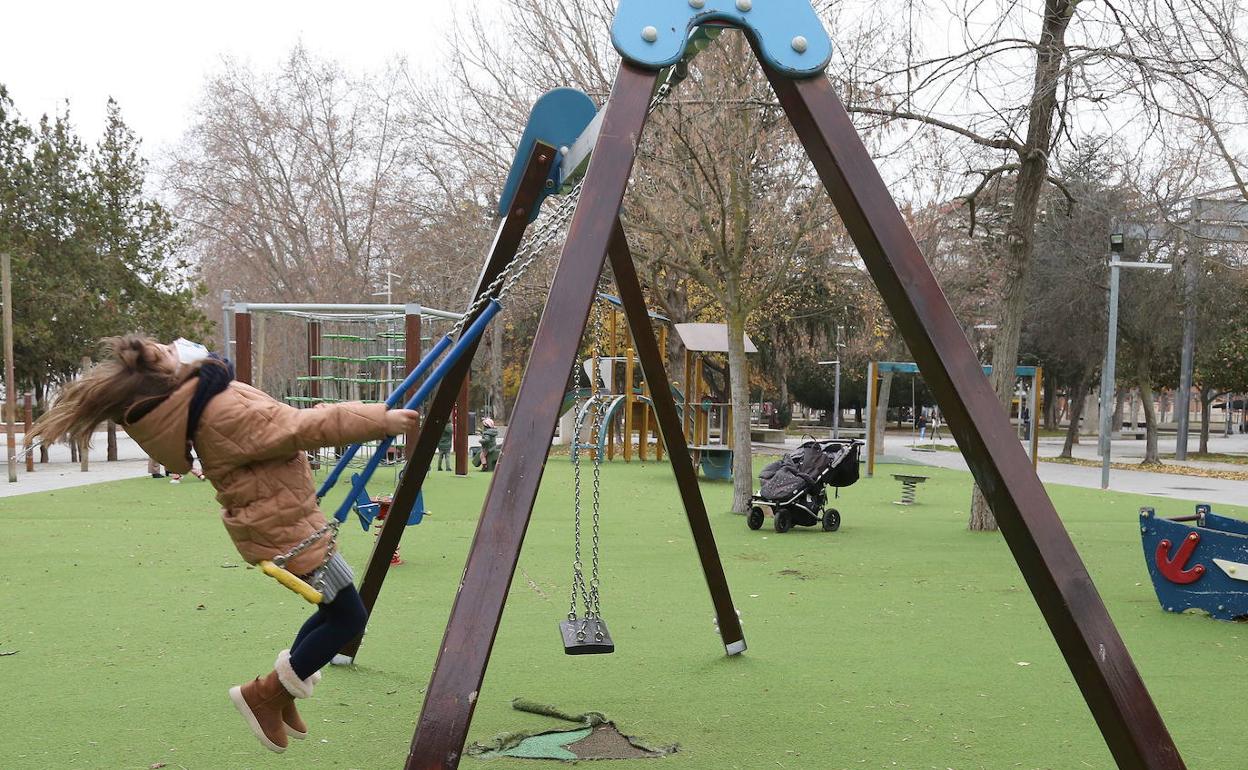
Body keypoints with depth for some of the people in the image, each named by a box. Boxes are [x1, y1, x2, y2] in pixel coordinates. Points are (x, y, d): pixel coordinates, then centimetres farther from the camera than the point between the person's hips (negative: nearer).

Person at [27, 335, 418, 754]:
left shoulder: (193, 405, -3)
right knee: (349, 617, 2)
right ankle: (265, 694, 9)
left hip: (275, 517, 9)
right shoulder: (227, 413, -30)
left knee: (335, 609, 21)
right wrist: (381, 420, -24)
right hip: (286, 528, -9)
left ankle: (284, 684, 33)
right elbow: (306, 428, -28)